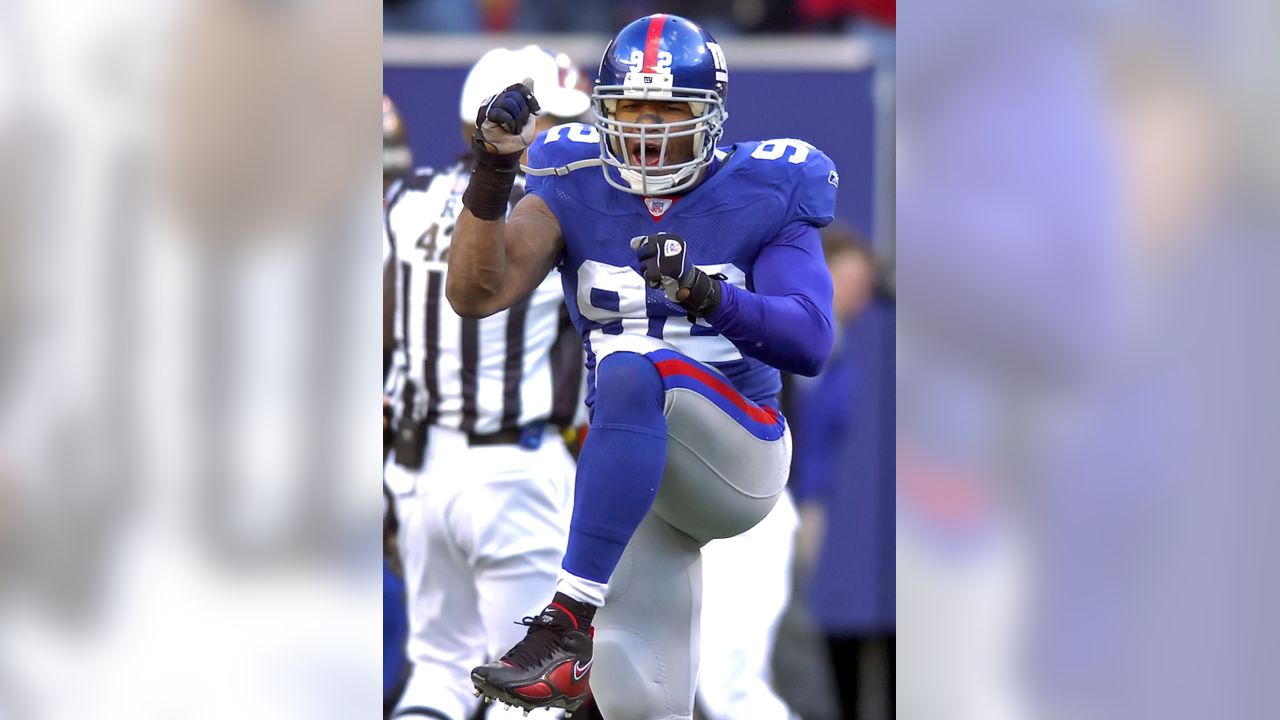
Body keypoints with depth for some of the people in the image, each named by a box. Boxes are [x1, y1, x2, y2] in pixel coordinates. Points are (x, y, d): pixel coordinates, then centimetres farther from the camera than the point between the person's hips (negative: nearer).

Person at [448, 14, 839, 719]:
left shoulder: (764, 197, -6)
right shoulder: (576, 191, 2)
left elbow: (810, 343, -18)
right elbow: (476, 293, -10)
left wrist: (703, 293, -35)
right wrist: (491, 173, -23)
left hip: (740, 456, -4)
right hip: (635, 472, 4)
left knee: (634, 372, -35)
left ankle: (568, 624, -38)